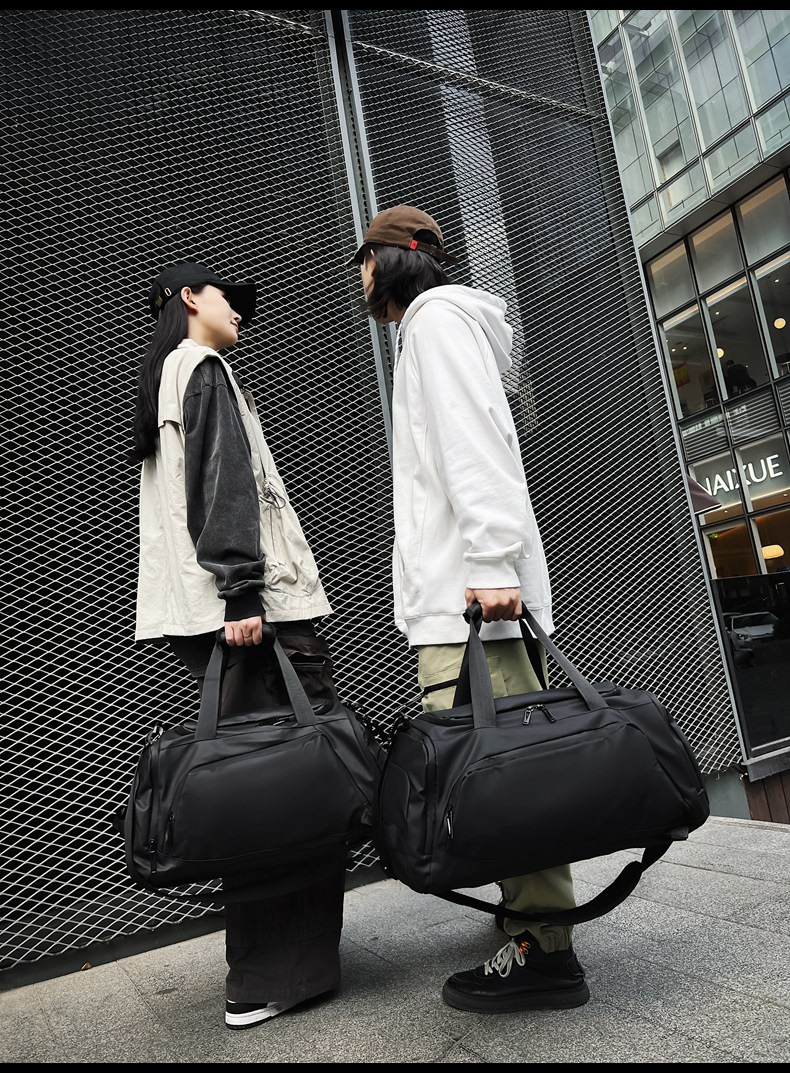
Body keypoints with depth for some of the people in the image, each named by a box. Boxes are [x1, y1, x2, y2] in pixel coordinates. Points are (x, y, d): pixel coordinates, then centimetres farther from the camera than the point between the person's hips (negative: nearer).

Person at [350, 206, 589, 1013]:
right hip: (454, 591, 10)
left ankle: (543, 952, -4)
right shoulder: (429, 330, 32)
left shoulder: (436, 316, 2)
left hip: (467, 590, -10)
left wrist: (490, 559, -23)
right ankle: (533, 912, 20)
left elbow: (475, 440, -14)